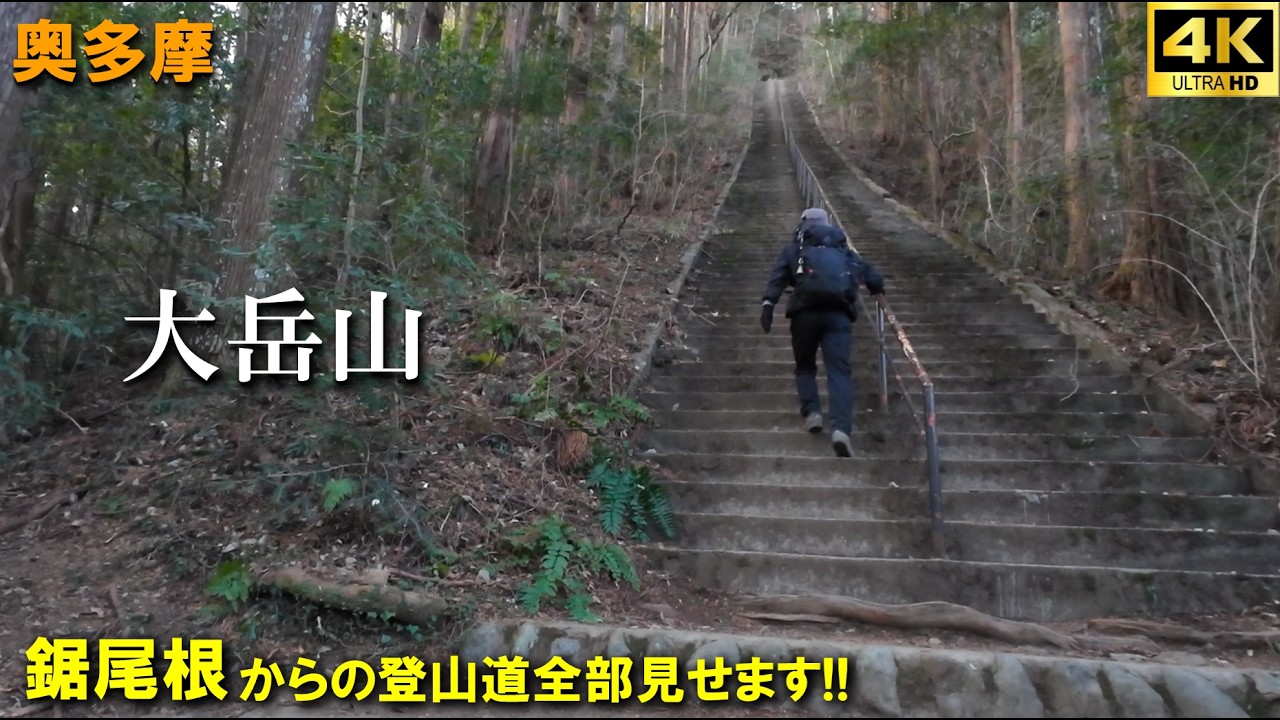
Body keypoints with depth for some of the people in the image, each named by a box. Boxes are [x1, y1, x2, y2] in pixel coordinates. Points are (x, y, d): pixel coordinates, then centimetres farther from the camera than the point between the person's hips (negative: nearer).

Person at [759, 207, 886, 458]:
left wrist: (768, 305, -6)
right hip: (839, 313, 1)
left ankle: (812, 412, 2)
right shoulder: (843, 250, 28)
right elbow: (870, 273, 22)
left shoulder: (794, 248, 21)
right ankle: (841, 428, -24)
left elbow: (777, 277, 4)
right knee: (839, 370, -7)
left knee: (805, 365, 20)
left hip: (806, 311, 0)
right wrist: (878, 288, 41)